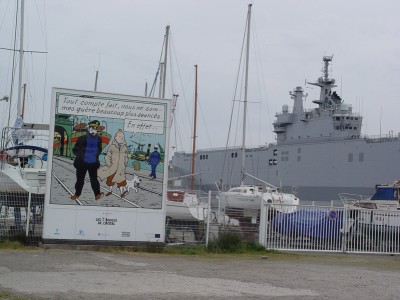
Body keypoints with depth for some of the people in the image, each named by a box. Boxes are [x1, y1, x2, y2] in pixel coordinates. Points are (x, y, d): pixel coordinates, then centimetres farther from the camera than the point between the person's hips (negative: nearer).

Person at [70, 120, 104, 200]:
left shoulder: (98, 139, -1)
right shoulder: (82, 139, -13)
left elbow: (99, 149, 16)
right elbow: (75, 149, -5)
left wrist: (97, 154, 2)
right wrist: (79, 155, -16)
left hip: (93, 163, 2)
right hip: (82, 162, -2)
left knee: (94, 179, 7)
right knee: (80, 179, 10)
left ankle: (97, 194, 11)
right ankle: (77, 194, 21)